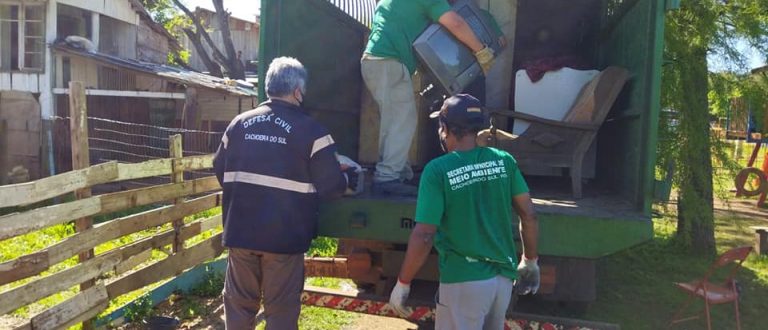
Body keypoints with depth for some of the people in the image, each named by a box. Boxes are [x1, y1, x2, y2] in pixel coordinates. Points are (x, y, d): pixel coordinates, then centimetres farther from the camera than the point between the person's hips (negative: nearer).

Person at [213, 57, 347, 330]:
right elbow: (332, 185, -10)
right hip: (284, 235, -4)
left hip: (240, 232, 4)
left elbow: (220, 172, 15)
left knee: (239, 303, 17)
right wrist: (344, 183, 13)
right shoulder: (310, 130, -9)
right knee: (281, 308, 8)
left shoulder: (239, 123, 5)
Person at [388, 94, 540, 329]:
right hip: (503, 277, 6)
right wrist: (530, 261, 17)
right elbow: (529, 216, 3)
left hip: (464, 281, -5)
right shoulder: (503, 161, -1)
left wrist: (403, 283, -5)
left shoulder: (437, 170, -14)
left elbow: (423, 236, -16)